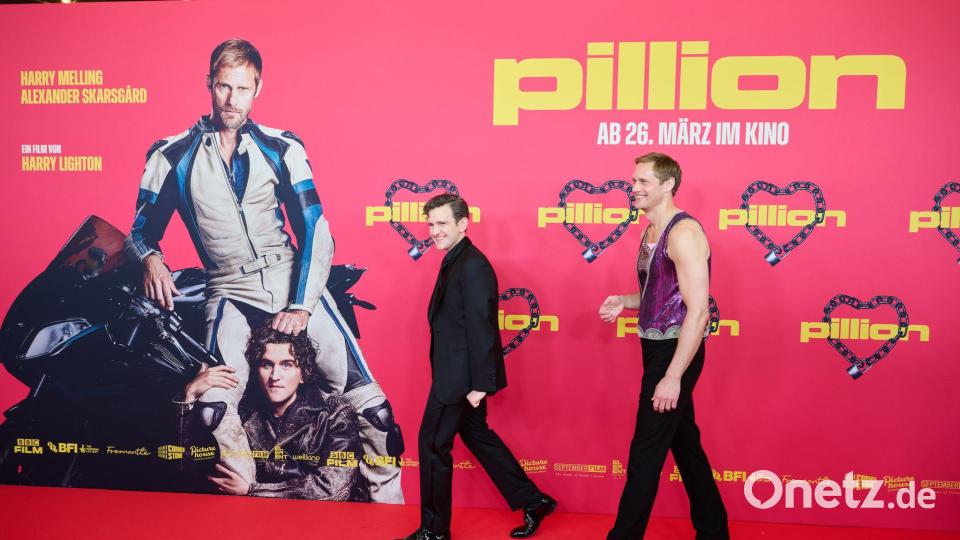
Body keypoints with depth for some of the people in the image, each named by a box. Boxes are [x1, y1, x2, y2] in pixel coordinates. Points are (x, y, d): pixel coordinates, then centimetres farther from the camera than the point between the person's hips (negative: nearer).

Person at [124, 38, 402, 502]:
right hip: (229, 291, 0)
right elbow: (140, 231, 12)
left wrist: (302, 305, -10)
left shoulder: (282, 148, 5)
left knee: (370, 404, -10)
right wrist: (150, 258, -13)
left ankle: (388, 505, 8)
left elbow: (316, 232, 1)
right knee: (215, 406, -25)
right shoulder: (172, 156, 5)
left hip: (293, 280, 0)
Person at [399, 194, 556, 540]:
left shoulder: (472, 266, -20)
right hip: (458, 373, 10)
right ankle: (533, 502, 30)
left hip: (460, 376, -10)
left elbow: (481, 328, -23)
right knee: (477, 436, 20)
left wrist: (480, 384, -22)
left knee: (433, 444, 3)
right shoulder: (456, 261, 11)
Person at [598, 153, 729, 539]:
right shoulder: (651, 232, 12)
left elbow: (697, 310, -23)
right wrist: (625, 302, 3)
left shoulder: (683, 232, -17)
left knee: (645, 453, -1)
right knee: (684, 441, 18)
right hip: (658, 348, 10)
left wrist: (673, 376, -25)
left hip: (676, 351, -10)